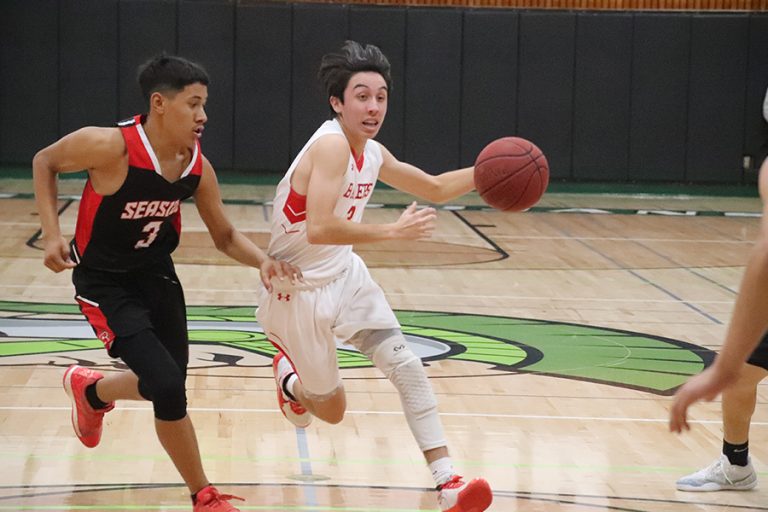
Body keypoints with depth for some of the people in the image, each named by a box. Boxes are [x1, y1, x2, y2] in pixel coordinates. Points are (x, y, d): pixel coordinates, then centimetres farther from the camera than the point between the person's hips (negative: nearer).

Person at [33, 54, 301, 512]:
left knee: (167, 386, 16)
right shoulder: (112, 147, -28)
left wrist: (264, 261, -19)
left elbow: (226, 237, 1)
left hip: (156, 272, 6)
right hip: (104, 282, -6)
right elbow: (45, 162, -11)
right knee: (169, 388, -17)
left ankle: (91, 391, 50)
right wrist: (52, 234, -19)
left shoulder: (198, 168, -11)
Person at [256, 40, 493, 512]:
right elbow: (318, 230, -38)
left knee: (407, 366, -11)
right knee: (332, 411, 8)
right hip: (298, 291, -7)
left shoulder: (374, 155, -1)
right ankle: (289, 376, 43)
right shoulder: (332, 145, -27)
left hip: (345, 277, 7)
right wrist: (393, 231, -38)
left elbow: (436, 189, 15)